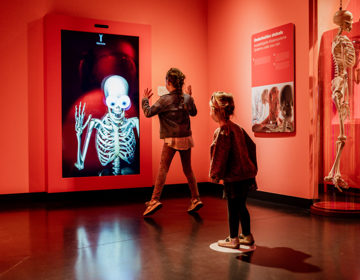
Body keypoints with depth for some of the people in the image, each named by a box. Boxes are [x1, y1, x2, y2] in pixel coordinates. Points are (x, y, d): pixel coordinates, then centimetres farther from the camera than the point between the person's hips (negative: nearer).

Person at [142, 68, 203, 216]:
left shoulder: (165, 99, -12)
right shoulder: (187, 98, 4)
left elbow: (148, 113, -12)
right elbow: (194, 113, 21)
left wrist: (145, 99, 5)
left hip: (172, 139, -5)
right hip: (186, 138, 5)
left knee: (163, 169, -4)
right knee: (188, 169, 14)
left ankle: (155, 200, -9)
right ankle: (195, 199, 16)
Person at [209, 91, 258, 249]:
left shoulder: (222, 132, -16)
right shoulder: (237, 128, 9)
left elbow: (220, 156, -19)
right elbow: (251, 146, 15)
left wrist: (215, 175, -8)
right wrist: (252, 168, 22)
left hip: (233, 177, -8)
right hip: (246, 174, 8)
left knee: (233, 208, 4)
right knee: (241, 206, 19)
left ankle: (233, 240, 16)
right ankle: (247, 236, 29)